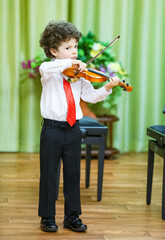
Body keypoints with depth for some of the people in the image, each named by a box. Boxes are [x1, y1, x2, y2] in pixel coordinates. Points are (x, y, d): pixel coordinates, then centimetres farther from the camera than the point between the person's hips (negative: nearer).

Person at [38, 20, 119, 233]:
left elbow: (90, 96, 5)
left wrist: (106, 88, -11)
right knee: (49, 175, 5)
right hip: (52, 129, -4)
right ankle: (47, 218, 16)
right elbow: (45, 68, -31)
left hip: (72, 129, 4)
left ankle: (72, 217, 21)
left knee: (73, 175, 10)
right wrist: (70, 62, -35)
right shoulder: (49, 71, -6)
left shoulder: (79, 76, 7)